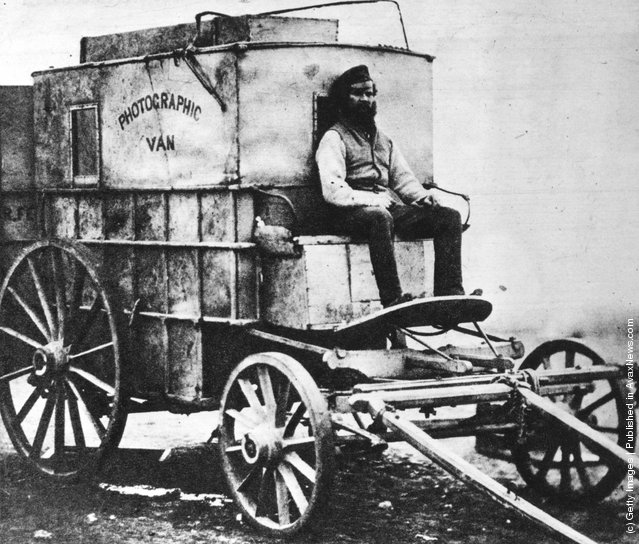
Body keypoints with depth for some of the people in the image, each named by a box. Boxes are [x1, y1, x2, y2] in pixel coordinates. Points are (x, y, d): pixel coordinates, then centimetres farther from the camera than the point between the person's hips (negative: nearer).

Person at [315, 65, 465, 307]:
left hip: (391, 207, 7)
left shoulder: (384, 140, 28)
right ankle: (392, 299, -46)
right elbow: (332, 191, -8)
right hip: (354, 212, -7)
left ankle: (448, 292, -27)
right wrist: (373, 201, -18)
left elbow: (403, 177, 25)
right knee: (380, 218, -42)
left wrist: (422, 195, 3)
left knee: (450, 216, -13)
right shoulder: (334, 138, 5)